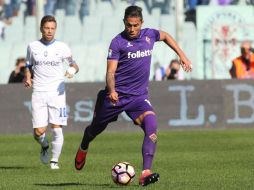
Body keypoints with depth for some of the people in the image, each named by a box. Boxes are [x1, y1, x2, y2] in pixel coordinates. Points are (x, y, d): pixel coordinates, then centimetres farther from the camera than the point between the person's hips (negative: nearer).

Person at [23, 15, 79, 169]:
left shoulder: (62, 47, 3)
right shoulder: (33, 47, 7)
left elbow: (74, 65, 11)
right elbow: (28, 66, 19)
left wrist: (72, 70, -13)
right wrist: (27, 78, -2)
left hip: (57, 92, -1)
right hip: (39, 93, 1)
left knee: (57, 128, -8)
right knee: (39, 132, -6)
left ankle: (55, 161, 6)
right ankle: (45, 146, 28)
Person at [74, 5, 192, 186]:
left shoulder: (149, 35, 3)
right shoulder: (118, 42, -12)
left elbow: (166, 36, 27)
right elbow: (110, 71, -17)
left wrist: (182, 55, 21)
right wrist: (112, 91, -35)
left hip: (139, 96, 2)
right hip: (116, 95, -2)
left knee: (151, 124, -24)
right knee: (96, 128, 15)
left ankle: (146, 173, -28)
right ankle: (83, 148, 53)